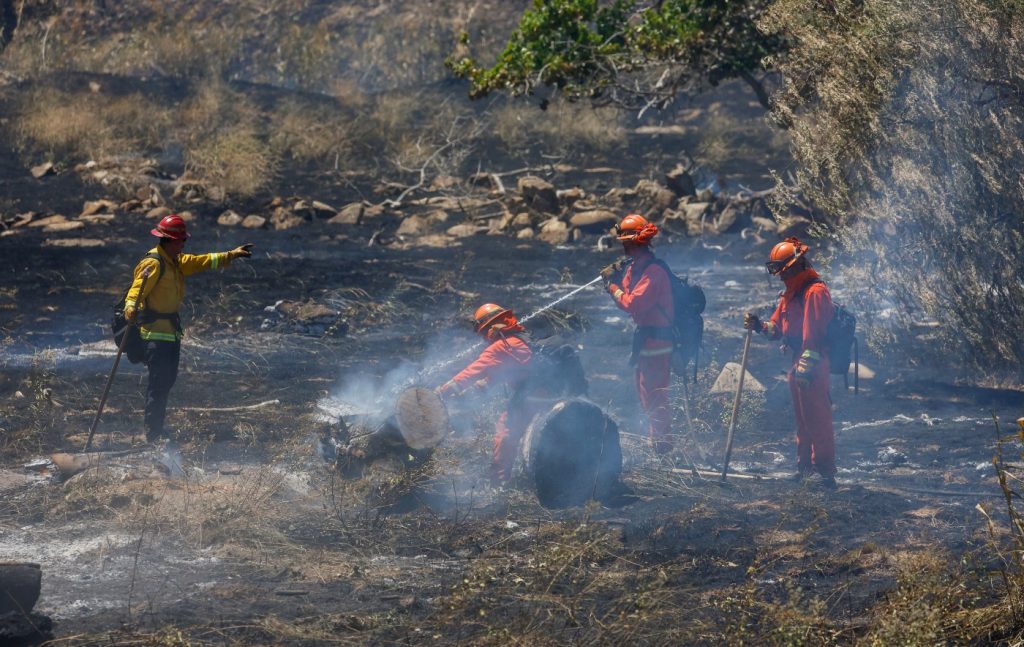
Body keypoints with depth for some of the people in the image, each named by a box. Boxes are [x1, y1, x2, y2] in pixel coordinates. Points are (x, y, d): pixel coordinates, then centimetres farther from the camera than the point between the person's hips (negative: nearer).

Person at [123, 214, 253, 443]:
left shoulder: (176, 261, 14)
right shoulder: (153, 264, -17)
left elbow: (203, 262, 25)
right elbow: (137, 288, -30)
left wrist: (231, 255, 25)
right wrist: (130, 307, -49)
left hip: (171, 331, 10)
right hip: (155, 331, -10)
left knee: (167, 379, 16)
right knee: (159, 381, -10)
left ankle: (156, 427, 26)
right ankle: (153, 433, -7)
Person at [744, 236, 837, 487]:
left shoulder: (815, 292, -15)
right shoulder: (790, 293, 17)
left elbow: (814, 334, -22)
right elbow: (778, 327, 21)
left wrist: (806, 366, -25)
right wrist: (759, 326, 1)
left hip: (813, 366, -10)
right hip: (797, 365, 10)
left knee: (817, 419, -9)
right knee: (802, 419, 16)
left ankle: (825, 472, -8)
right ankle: (804, 466, 24)